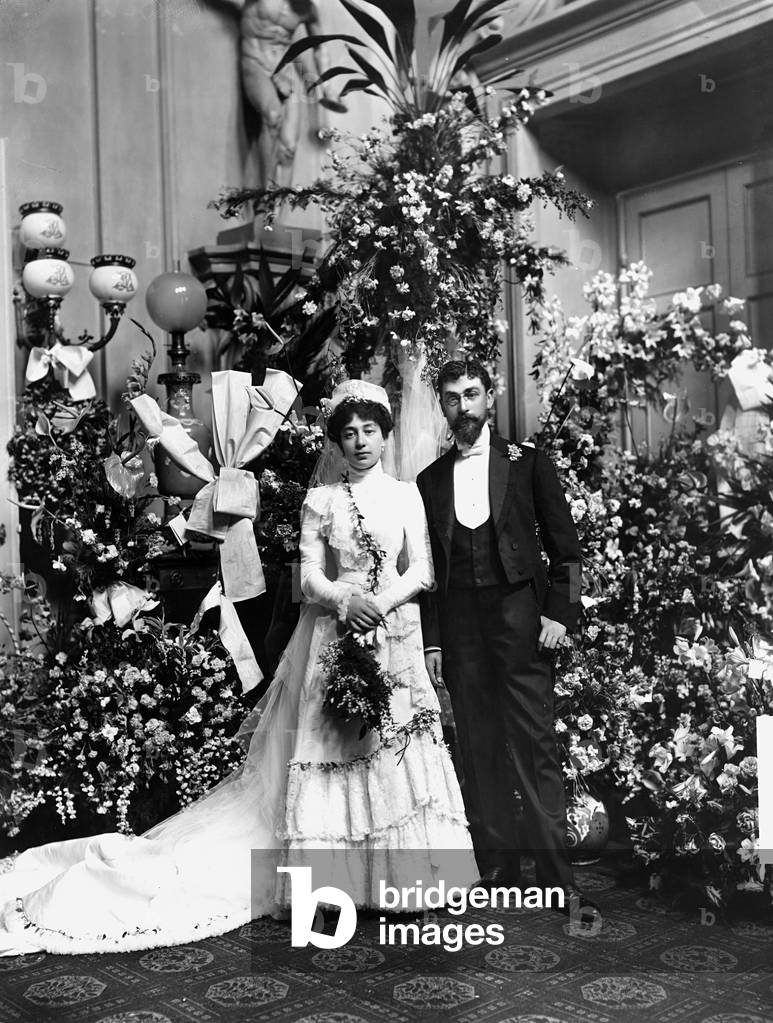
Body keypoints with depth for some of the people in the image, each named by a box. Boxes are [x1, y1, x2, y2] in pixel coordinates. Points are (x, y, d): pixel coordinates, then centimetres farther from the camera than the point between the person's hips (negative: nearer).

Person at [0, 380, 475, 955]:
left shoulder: (406, 494, 7)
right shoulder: (321, 500, 4)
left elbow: (421, 569, 2)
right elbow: (310, 574, -1)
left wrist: (383, 601, -14)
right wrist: (345, 601, -19)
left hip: (394, 635, 1)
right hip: (334, 633, -1)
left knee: (395, 744, 0)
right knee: (331, 743, -1)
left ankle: (396, 875, 10)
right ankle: (337, 877, 7)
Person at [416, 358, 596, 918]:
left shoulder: (528, 463, 7)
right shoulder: (430, 480, 13)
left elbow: (565, 545, 5)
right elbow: (427, 567, 13)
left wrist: (561, 612, -6)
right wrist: (430, 640, 7)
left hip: (519, 618, -3)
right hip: (458, 628, 3)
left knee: (535, 748, -5)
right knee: (479, 753, 5)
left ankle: (558, 878, 0)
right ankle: (497, 870, 15)